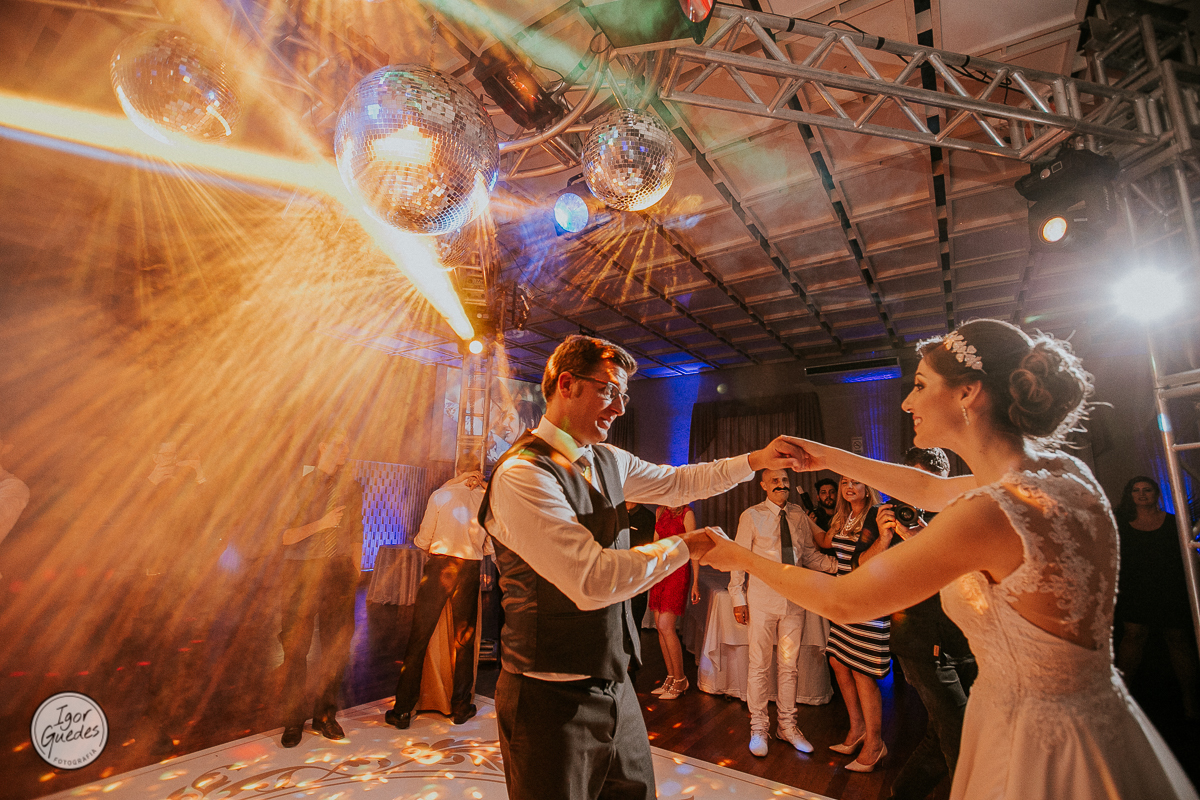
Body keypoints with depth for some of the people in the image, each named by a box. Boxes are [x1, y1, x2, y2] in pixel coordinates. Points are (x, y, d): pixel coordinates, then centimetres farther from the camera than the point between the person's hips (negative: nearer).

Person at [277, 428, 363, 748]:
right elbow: (285, 536, -4)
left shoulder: (352, 486, 7)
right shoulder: (299, 485, 0)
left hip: (339, 570, 2)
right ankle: (293, 720, 20)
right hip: (300, 571, -2)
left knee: (337, 645, 5)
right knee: (295, 647, 3)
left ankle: (325, 715, 22)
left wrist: (355, 576, 9)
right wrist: (321, 523, -19)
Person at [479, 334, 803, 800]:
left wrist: (755, 460, 5)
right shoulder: (522, 474, -25)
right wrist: (684, 546, -17)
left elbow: (677, 483, 14)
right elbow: (593, 579, -29)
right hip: (554, 697, -7)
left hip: (612, 682, 8)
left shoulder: (608, 461, 2)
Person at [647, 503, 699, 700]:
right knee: (660, 627, 7)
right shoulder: (660, 511, 10)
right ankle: (671, 678, 21)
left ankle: (680, 679, 7)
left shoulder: (686, 514, -10)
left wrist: (695, 582, -10)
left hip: (678, 571, -7)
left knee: (666, 626, -10)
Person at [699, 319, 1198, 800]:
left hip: (1037, 747, -7)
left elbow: (840, 602, -22)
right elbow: (929, 491, 11)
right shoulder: (1063, 471, -5)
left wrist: (741, 557, -10)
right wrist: (830, 458, 12)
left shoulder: (992, 513, -30)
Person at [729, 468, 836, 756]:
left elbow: (809, 554, 9)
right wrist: (738, 597, -6)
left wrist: (838, 564, -8)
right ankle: (758, 727, 23)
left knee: (789, 665, 14)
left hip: (794, 597, 4)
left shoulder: (799, 515, 5)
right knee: (759, 665, 6)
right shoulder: (751, 516, -6)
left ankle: (786, 725, 31)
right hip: (762, 598, -3)